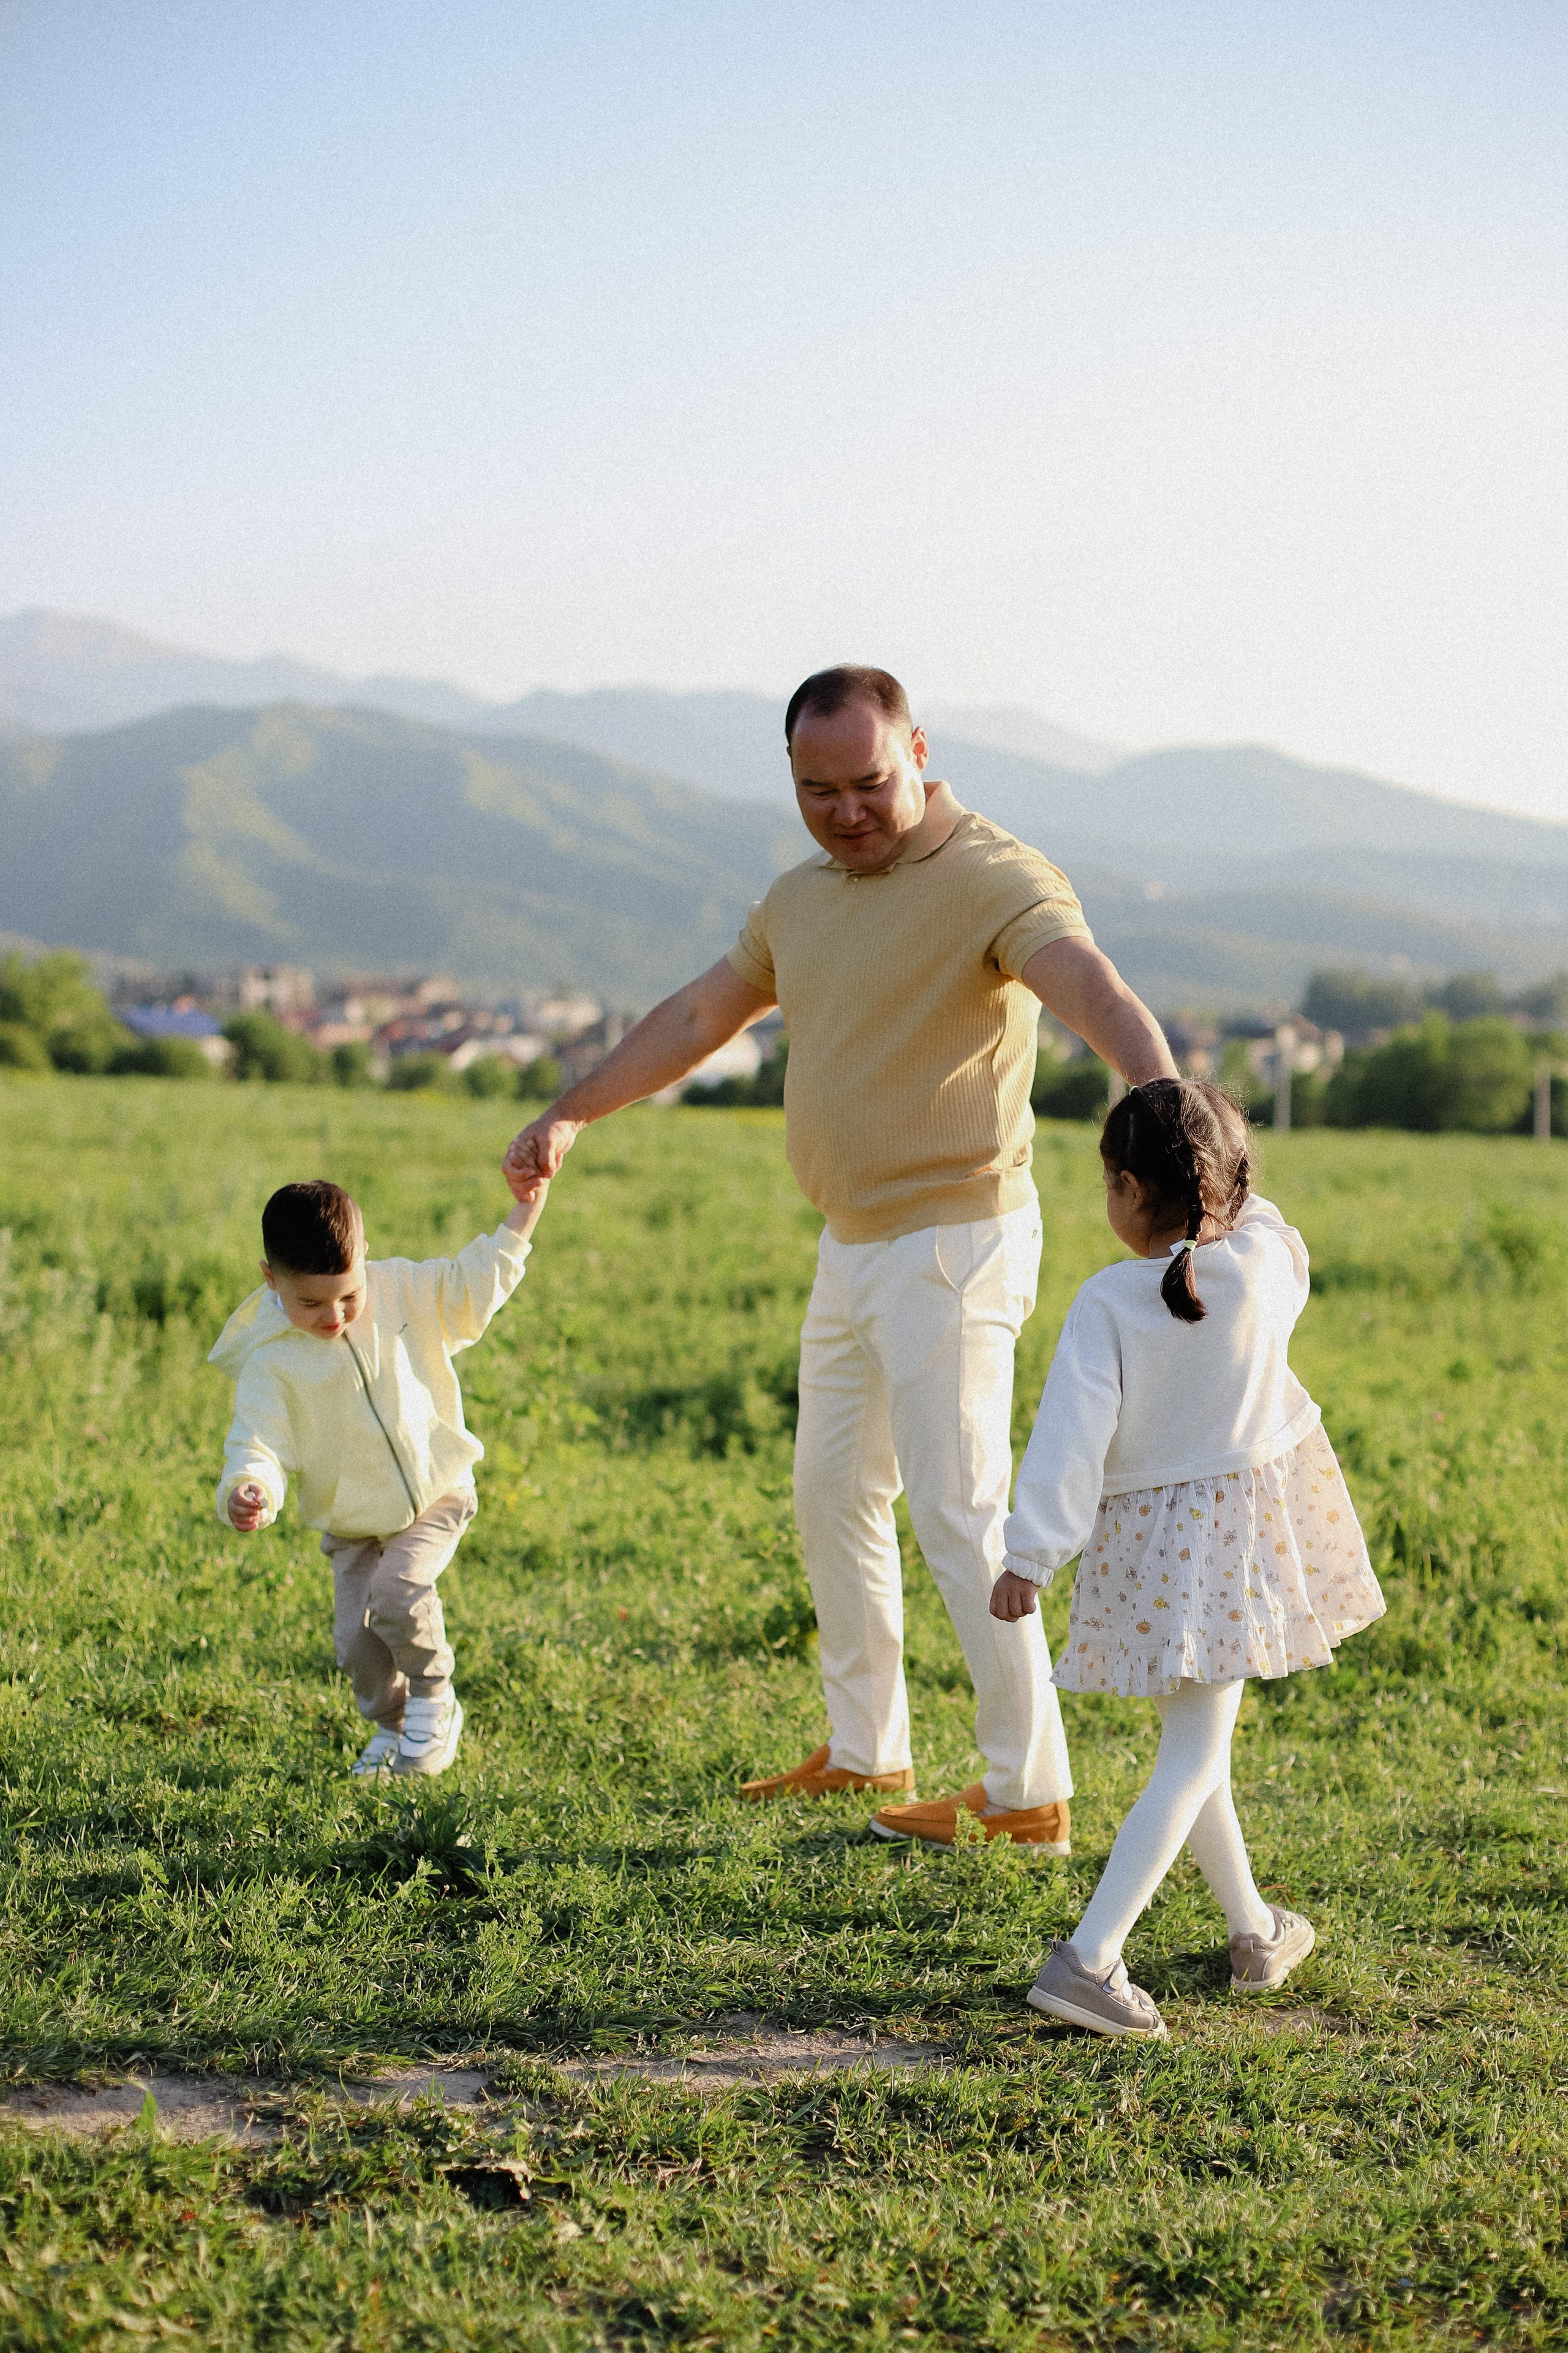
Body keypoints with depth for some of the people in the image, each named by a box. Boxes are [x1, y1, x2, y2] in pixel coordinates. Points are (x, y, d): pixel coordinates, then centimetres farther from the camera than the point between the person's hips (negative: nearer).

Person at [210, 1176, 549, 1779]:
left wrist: (519, 1222, -1)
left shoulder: (402, 1291, -8)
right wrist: (247, 1491, -43)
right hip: (352, 1524, 1)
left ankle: (434, 1699, 3)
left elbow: (470, 1290, 4)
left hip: (436, 1494, -1)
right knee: (357, 1638, -4)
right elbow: (258, 1445, -21)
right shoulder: (269, 1364, -16)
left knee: (398, 1593, -23)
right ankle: (390, 1725, 27)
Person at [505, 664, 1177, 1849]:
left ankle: (1028, 1794, -1)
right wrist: (570, 1115, 22)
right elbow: (697, 1016, 23)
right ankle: (866, 1752, 32)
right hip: (854, 1247, 9)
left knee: (959, 1517, -9)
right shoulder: (801, 898, 11)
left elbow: (1093, 989, -34)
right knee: (833, 1496, 17)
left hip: (953, 1240, -9)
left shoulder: (993, 878, -17)